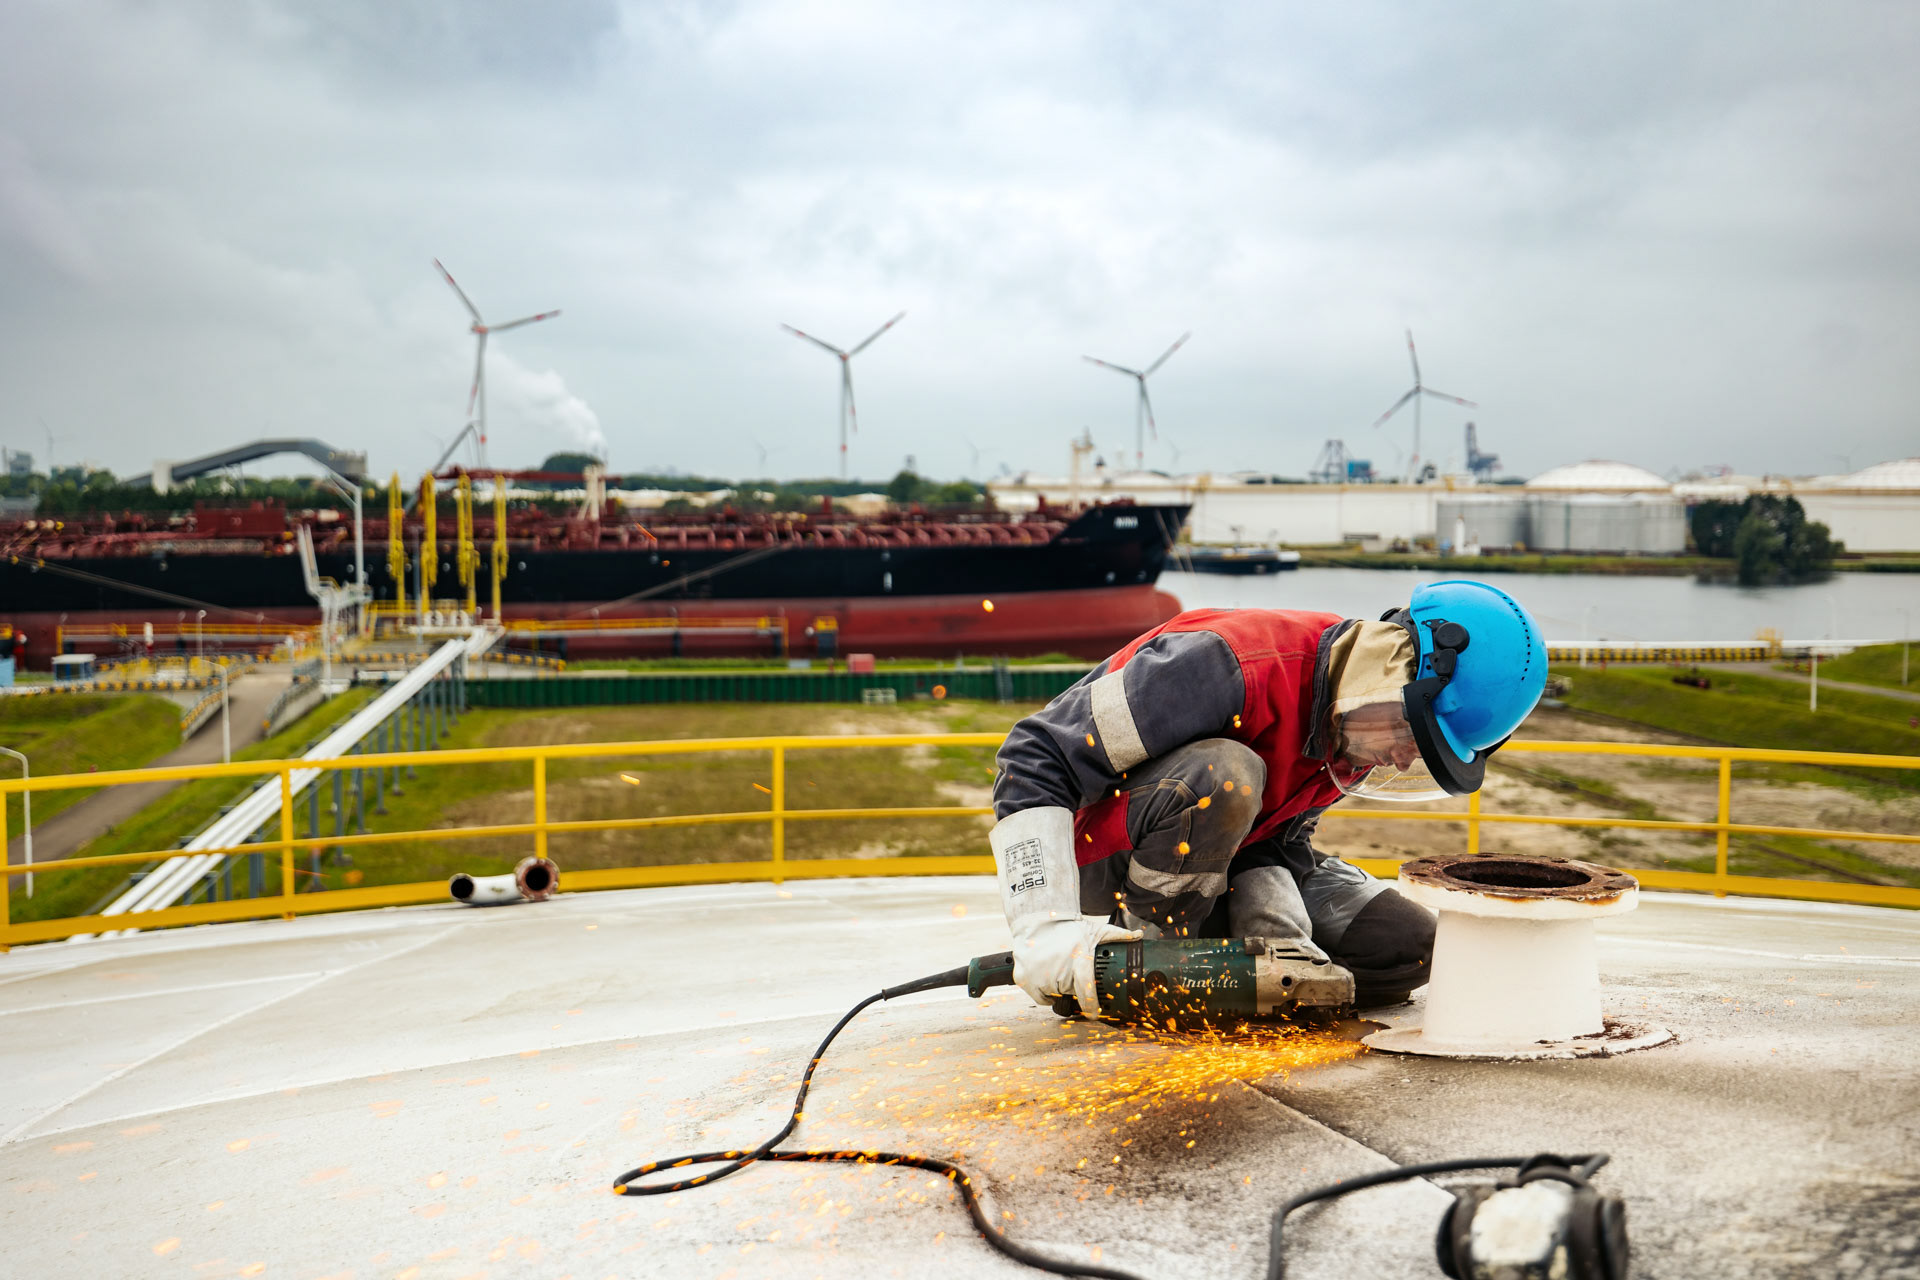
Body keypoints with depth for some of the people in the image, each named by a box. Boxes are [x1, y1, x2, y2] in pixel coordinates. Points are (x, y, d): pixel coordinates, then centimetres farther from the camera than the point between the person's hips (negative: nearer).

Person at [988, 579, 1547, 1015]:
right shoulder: (1224, 668, -32)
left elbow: (1274, 838, -1)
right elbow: (1035, 758, -30)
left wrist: (1282, 938, -21)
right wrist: (1047, 926, -36)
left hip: (1211, 871, 7)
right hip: (1100, 867, -7)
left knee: (1407, 947, -6)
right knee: (1222, 777, -37)